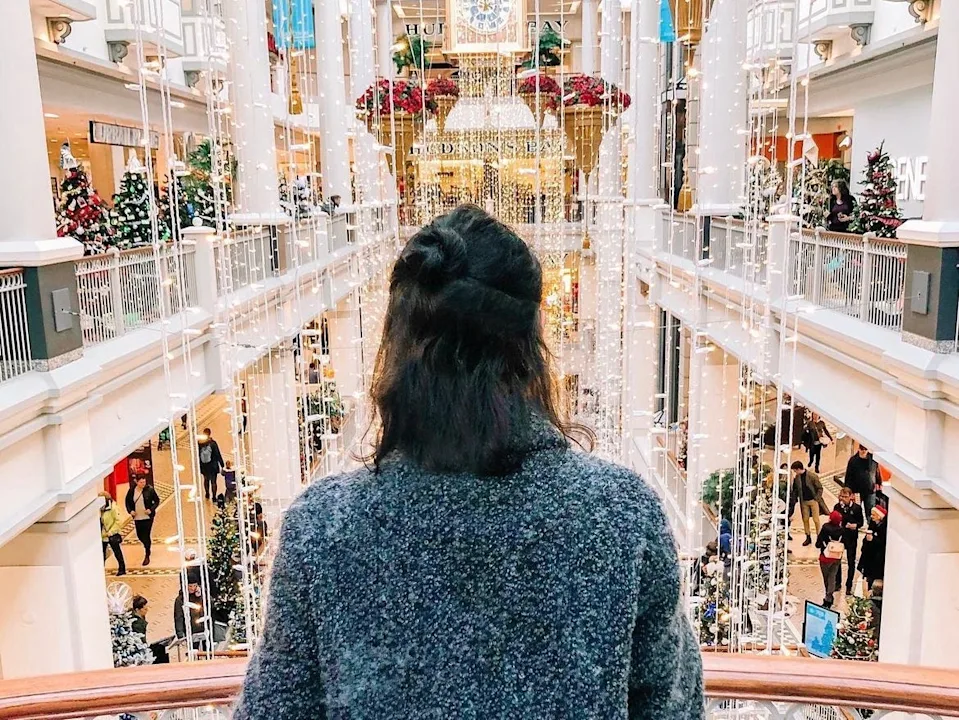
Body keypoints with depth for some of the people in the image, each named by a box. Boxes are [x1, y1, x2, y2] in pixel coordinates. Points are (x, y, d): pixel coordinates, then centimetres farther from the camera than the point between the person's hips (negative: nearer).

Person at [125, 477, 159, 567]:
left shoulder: (149, 490, -10)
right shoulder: (131, 491, -3)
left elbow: (157, 500, -2)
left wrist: (151, 509, -14)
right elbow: (128, 501, 11)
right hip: (137, 518, 3)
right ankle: (148, 546, 44)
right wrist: (130, 510, -4)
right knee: (140, 536, 13)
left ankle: (147, 556, 9)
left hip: (148, 517, -3)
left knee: (146, 536, -3)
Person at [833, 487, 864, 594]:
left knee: (851, 562, 7)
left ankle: (849, 586, 18)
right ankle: (838, 583, 27)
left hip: (851, 538, -2)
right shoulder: (837, 506, -3)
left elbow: (861, 522, -4)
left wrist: (856, 525, -21)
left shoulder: (857, 508, -10)